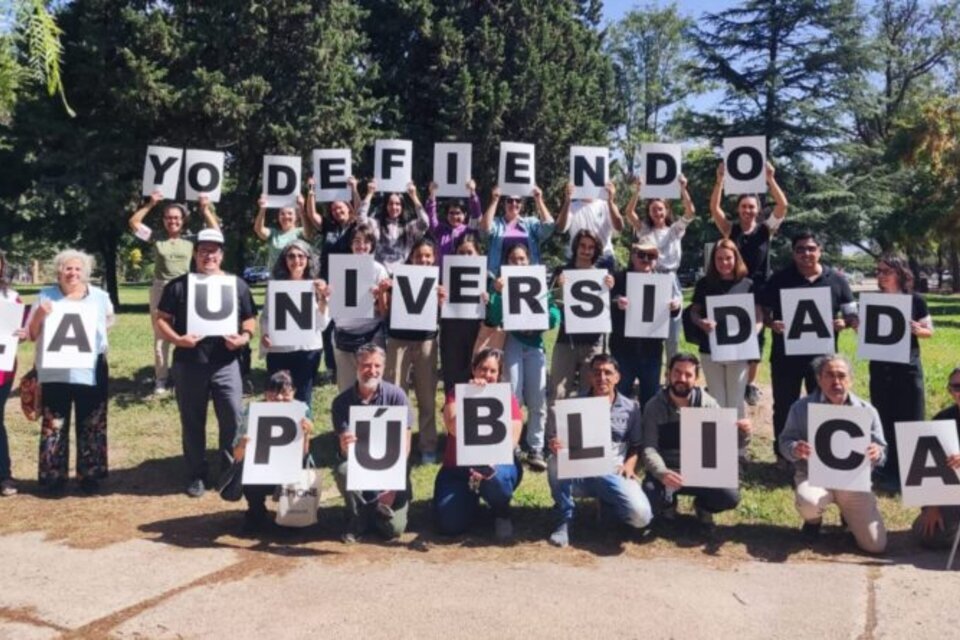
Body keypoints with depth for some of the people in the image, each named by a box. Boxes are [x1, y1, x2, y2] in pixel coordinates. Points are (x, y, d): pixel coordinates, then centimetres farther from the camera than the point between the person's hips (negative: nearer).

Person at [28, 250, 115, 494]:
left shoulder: (100, 296, 6)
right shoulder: (45, 296, 4)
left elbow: (109, 323, 19)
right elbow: (32, 335, 4)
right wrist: (39, 315, -13)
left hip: (90, 372, 1)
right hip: (54, 372, -1)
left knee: (91, 427, 5)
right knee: (54, 425, 2)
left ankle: (89, 475, 14)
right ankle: (54, 476, 11)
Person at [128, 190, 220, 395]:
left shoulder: (191, 239, 4)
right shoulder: (156, 238, 6)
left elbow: (215, 231, 1)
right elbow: (133, 223, 3)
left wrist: (205, 209, -3)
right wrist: (150, 204, -2)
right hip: (161, 288, 1)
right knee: (160, 335, 6)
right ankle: (161, 379, 13)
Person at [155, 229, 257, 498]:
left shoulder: (237, 284, 8)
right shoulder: (178, 285, 4)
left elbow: (250, 319, 11)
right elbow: (161, 319, 3)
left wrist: (244, 338, -9)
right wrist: (177, 339, -15)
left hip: (226, 363, 0)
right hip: (188, 364, 0)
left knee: (234, 419, -2)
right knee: (192, 422, 9)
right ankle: (196, 475, 22)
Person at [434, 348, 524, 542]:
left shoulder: (508, 399, -1)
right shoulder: (457, 395, 0)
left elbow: (511, 440, -11)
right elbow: (455, 430, -18)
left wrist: (489, 463, -29)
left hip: (497, 463, -1)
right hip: (458, 468, 1)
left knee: (494, 478, -39)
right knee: (449, 525, -17)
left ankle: (502, 513, -2)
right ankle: (471, 499, 19)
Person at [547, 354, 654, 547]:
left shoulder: (630, 408, 10)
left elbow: (636, 446, 14)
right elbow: (556, 439, 6)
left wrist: (629, 465, -8)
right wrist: (554, 445, -19)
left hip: (613, 474, 0)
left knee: (640, 516, -26)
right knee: (556, 461, -34)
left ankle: (607, 502, 10)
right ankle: (565, 520, -12)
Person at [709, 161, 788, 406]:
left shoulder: (766, 229, 2)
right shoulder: (730, 229, 2)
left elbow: (782, 205, -10)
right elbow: (714, 208, -9)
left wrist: (770, 180, -17)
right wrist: (720, 180, -18)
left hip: (758, 292, 0)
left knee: (755, 338, 7)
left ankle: (750, 384, 19)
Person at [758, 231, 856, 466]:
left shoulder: (836, 280, 3)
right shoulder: (779, 279, -1)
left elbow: (852, 315, 6)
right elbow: (762, 311, 1)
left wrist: (843, 323, -15)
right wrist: (771, 323, -19)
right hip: (786, 355, -1)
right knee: (784, 406, 8)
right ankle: (783, 455, 23)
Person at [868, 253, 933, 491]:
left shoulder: (915, 300, -3)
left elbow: (929, 330, 2)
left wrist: (917, 329, -19)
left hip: (908, 368, -2)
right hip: (880, 368, 3)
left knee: (910, 421, 0)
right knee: (884, 420, 7)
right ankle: (888, 469, 17)